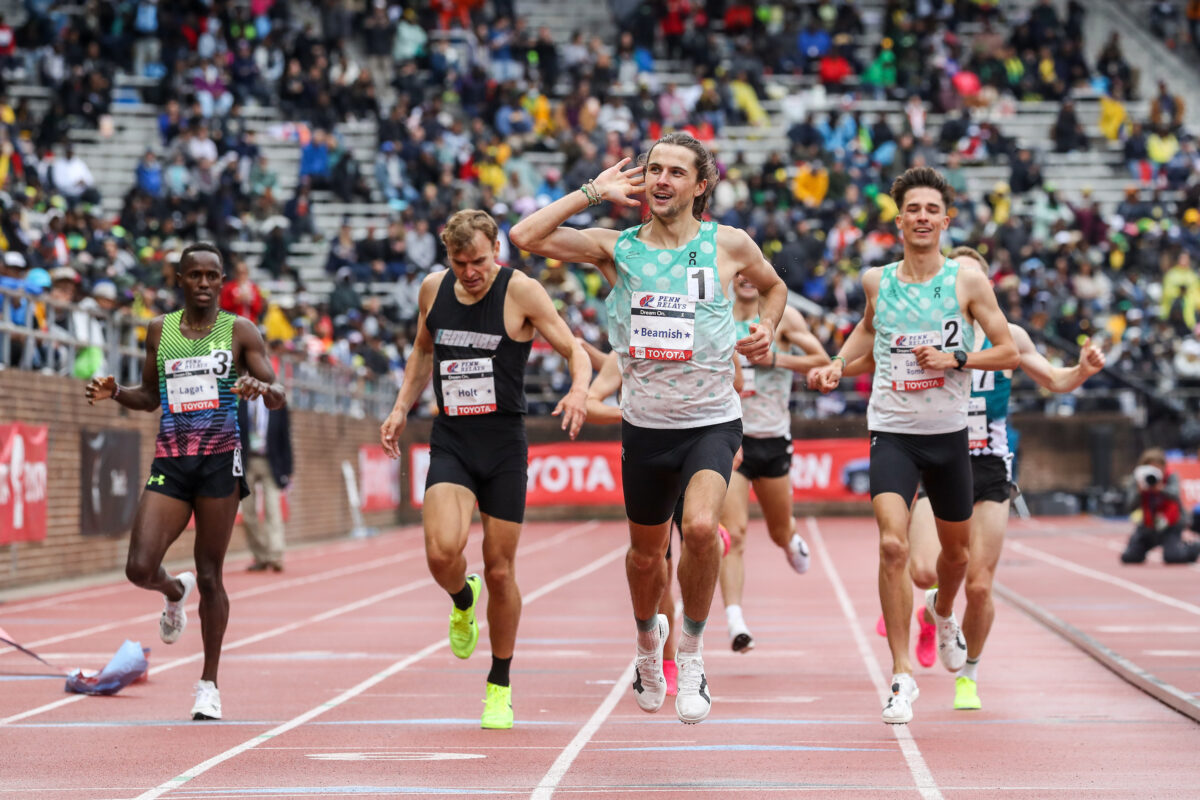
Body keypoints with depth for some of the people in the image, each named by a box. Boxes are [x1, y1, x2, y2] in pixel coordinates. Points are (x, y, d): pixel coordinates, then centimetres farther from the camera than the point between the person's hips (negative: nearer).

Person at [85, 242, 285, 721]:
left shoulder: (240, 332, 3)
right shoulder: (159, 331, 12)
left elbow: (278, 397, 0)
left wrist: (262, 387, -23)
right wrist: (114, 393, 3)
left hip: (220, 460, -3)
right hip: (170, 461, 3)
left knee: (210, 576, 0)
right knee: (140, 568, -11)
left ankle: (209, 685, 12)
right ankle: (175, 592, 27)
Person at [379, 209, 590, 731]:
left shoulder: (522, 292, -8)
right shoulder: (433, 289, 5)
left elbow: (574, 349, -7)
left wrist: (579, 389, -27)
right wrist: (402, 408, 14)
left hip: (504, 443, -2)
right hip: (450, 440, 2)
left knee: (500, 571, 2)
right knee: (442, 551, -21)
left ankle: (500, 687, 21)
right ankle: (463, 601, 16)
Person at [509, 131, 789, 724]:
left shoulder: (729, 245, -1)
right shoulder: (617, 248, -1)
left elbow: (774, 285, 20)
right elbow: (525, 237, -12)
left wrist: (766, 330, 1)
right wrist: (593, 193, -7)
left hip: (712, 422, -2)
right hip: (645, 424, 2)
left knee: (700, 528, -27)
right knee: (646, 552, 15)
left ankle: (692, 652, -6)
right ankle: (648, 639, 46)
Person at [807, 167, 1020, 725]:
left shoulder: (968, 282, -5)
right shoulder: (876, 280, 2)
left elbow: (1009, 352, -2)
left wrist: (957, 358, -17)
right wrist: (837, 364, 9)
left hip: (949, 435, 1)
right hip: (892, 433, -1)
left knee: (956, 548, 18)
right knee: (892, 546, -19)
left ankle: (943, 611, 54)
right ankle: (902, 674, -13)